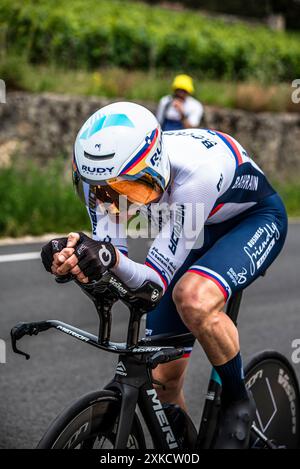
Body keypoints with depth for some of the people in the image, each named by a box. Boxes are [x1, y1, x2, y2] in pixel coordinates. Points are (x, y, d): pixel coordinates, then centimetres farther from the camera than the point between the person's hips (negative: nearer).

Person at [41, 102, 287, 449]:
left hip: (253, 219, -6)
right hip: (195, 231, 6)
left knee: (194, 298, -38)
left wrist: (112, 258, -58)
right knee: (163, 379, 0)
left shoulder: (195, 173, -41)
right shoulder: (110, 170, -24)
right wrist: (73, 257, -45)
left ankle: (238, 403, -12)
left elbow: (156, 280, -38)